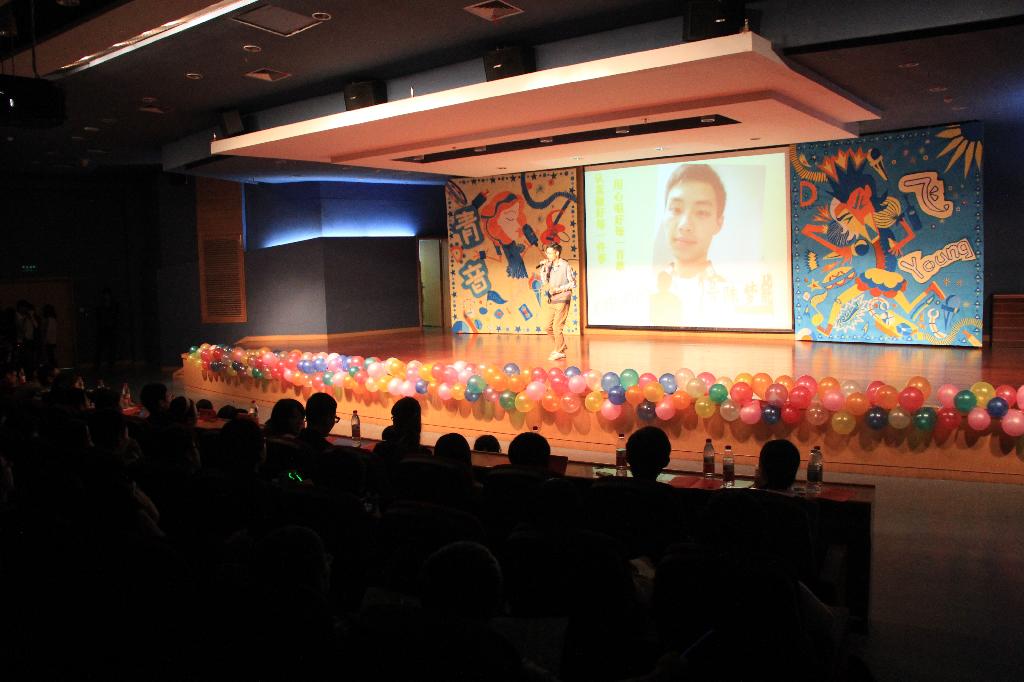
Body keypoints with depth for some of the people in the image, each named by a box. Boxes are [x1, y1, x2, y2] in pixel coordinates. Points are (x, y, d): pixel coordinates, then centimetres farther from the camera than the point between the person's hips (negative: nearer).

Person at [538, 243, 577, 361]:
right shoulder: (548, 266, 10)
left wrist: (557, 289, -14)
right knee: (546, 326, 5)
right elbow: (544, 282, 7)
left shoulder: (565, 266, -7)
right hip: (550, 301, 6)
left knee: (557, 327, -4)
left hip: (562, 300, -6)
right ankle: (561, 346, 23)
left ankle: (559, 351, 12)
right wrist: (544, 268, -3)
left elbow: (573, 284, -8)